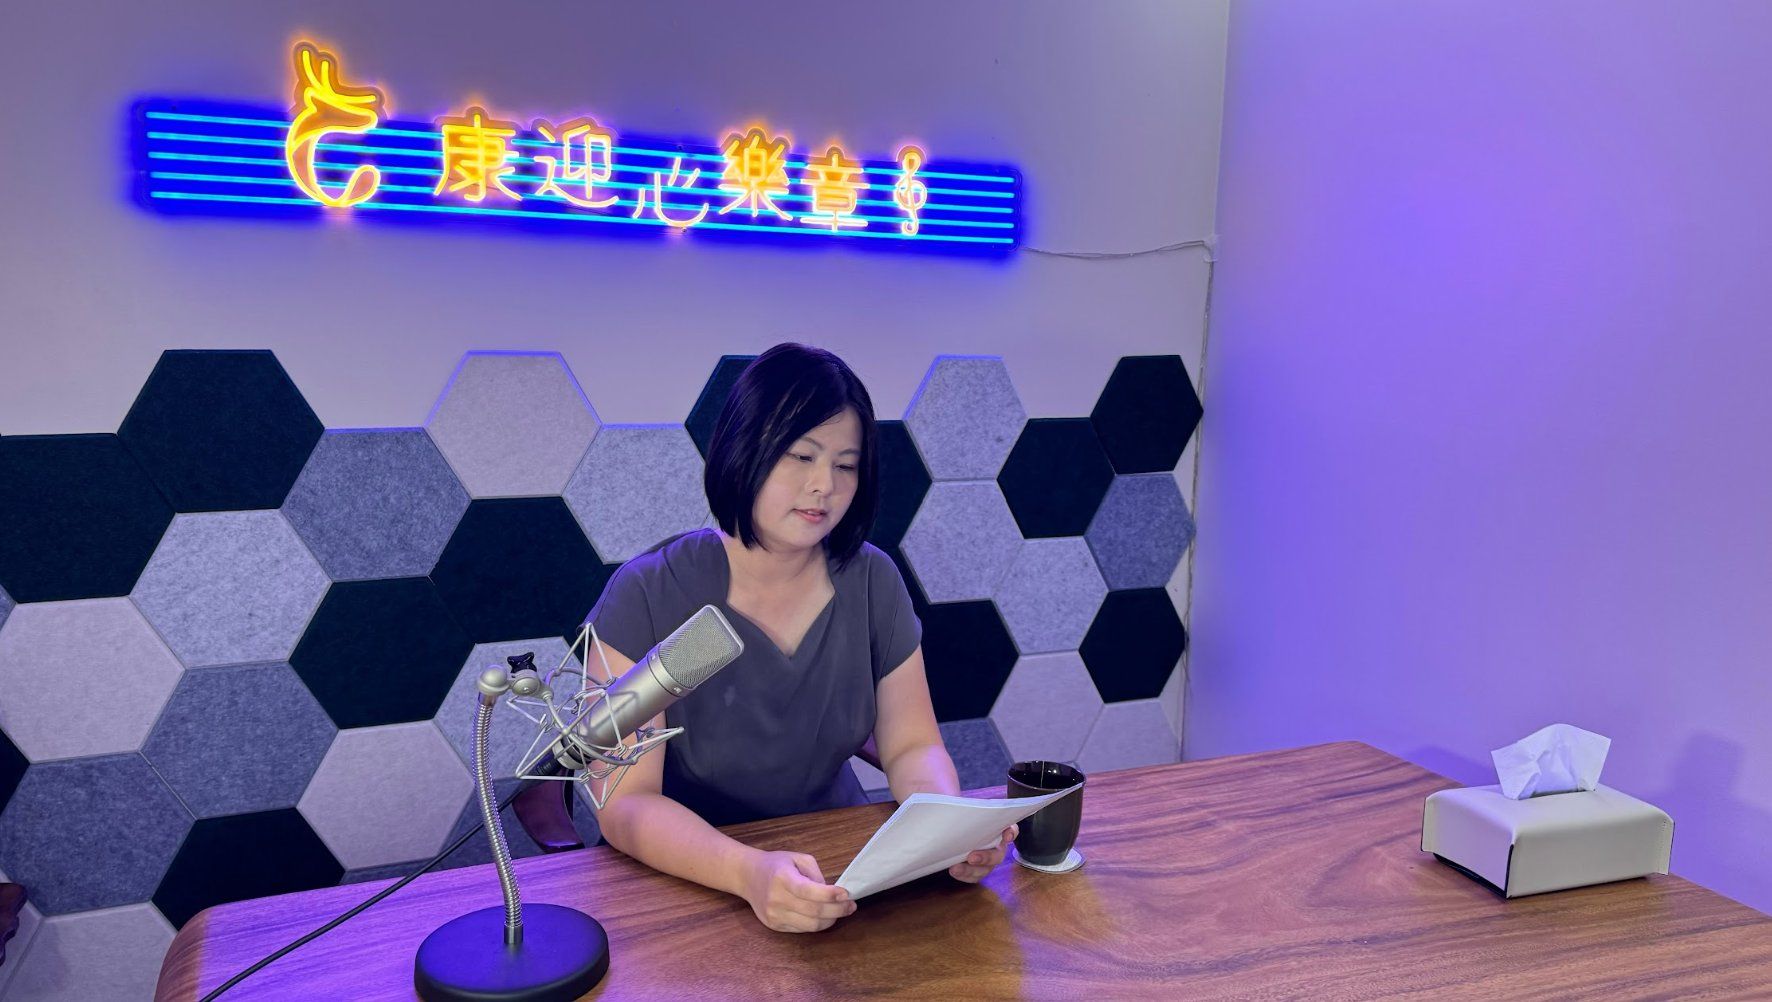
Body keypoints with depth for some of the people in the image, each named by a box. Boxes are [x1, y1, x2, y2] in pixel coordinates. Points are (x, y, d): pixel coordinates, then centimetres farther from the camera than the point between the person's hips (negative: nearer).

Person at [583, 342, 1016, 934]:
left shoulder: (872, 581, -2)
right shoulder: (648, 596, -15)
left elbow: (912, 746, 2)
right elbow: (626, 803, -19)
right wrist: (750, 873, -37)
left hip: (840, 865, 4)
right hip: (684, 879, -3)